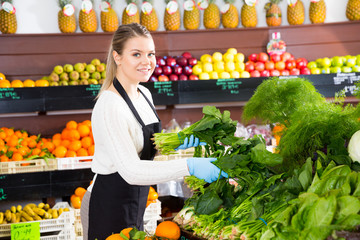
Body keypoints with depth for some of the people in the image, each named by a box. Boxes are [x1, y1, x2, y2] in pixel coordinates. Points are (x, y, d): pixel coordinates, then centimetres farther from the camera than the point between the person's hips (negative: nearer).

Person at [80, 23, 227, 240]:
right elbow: (130, 170, -30)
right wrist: (189, 166, -37)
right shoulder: (110, 106, -22)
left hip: (134, 205, 9)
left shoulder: (144, 94, 5)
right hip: (109, 207, -9)